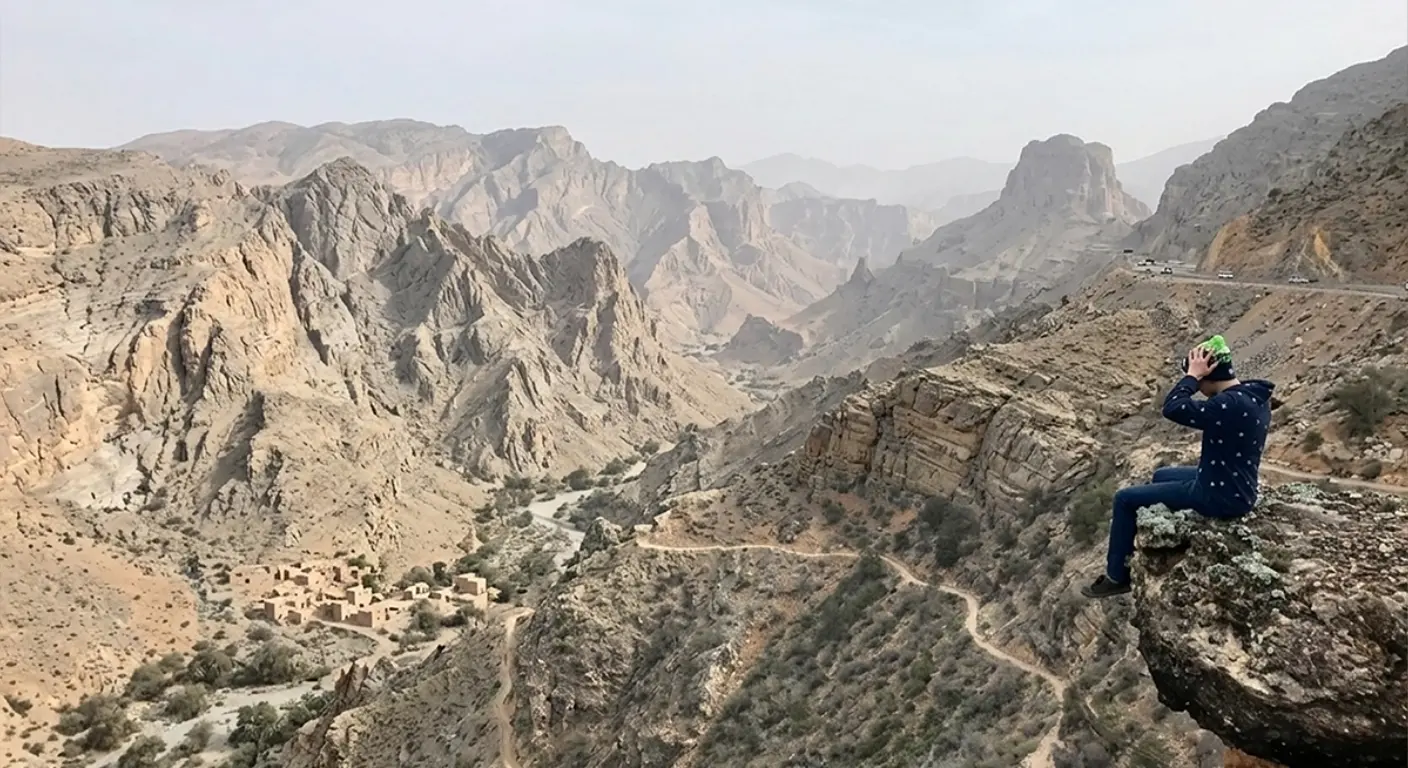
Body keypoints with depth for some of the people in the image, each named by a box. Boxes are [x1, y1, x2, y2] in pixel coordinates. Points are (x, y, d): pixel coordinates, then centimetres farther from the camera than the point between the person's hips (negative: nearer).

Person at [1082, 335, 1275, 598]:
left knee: (1126, 499, -2)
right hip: (1234, 487, 10)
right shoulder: (1254, 396, 2)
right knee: (1161, 476, 31)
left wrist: (1192, 375, -23)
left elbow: (1172, 409, -33)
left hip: (1220, 497, -10)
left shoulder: (1231, 404, -30)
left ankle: (1117, 576, 11)